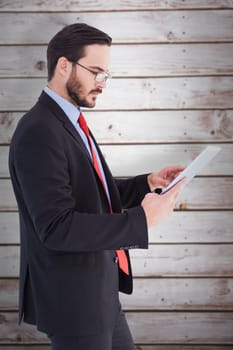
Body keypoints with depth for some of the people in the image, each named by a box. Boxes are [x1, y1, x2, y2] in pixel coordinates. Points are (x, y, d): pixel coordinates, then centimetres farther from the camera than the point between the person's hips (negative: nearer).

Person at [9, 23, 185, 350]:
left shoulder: (70, 122, 11)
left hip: (98, 289, 10)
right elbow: (57, 227, -27)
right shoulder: (38, 133, -21)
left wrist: (148, 183, 2)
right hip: (72, 297, -10)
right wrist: (142, 220, -25)